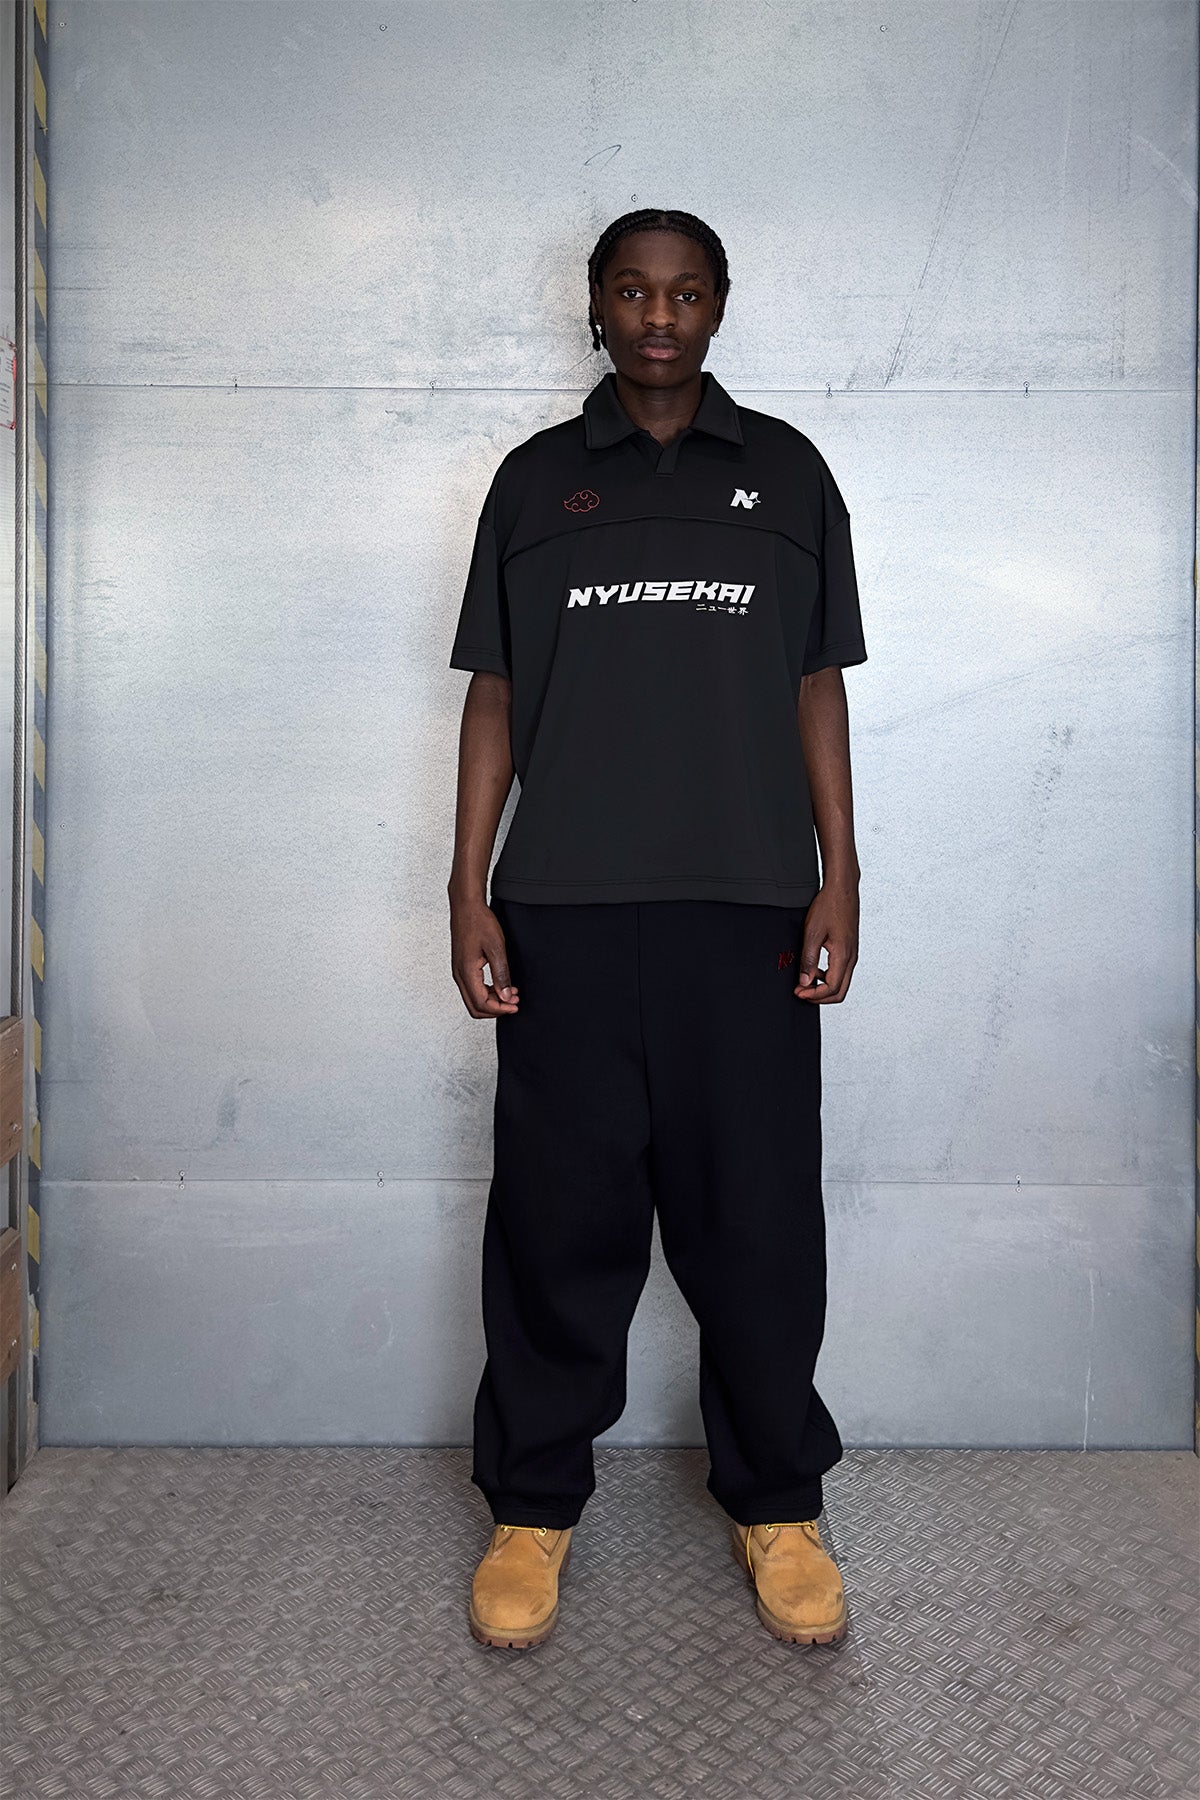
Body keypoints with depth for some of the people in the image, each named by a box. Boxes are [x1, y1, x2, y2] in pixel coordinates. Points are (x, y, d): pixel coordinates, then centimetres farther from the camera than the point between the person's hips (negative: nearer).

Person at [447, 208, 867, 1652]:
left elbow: (817, 687, 10)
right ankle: (533, 1505, 22)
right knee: (559, 1213, 5)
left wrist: (839, 876, 1)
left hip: (748, 908, 0)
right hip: (564, 910, 0)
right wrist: (468, 891, 2)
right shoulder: (536, 479, 12)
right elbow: (495, 695, 9)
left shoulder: (786, 472, 13)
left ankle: (777, 1505, 23)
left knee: (758, 1216, 5)